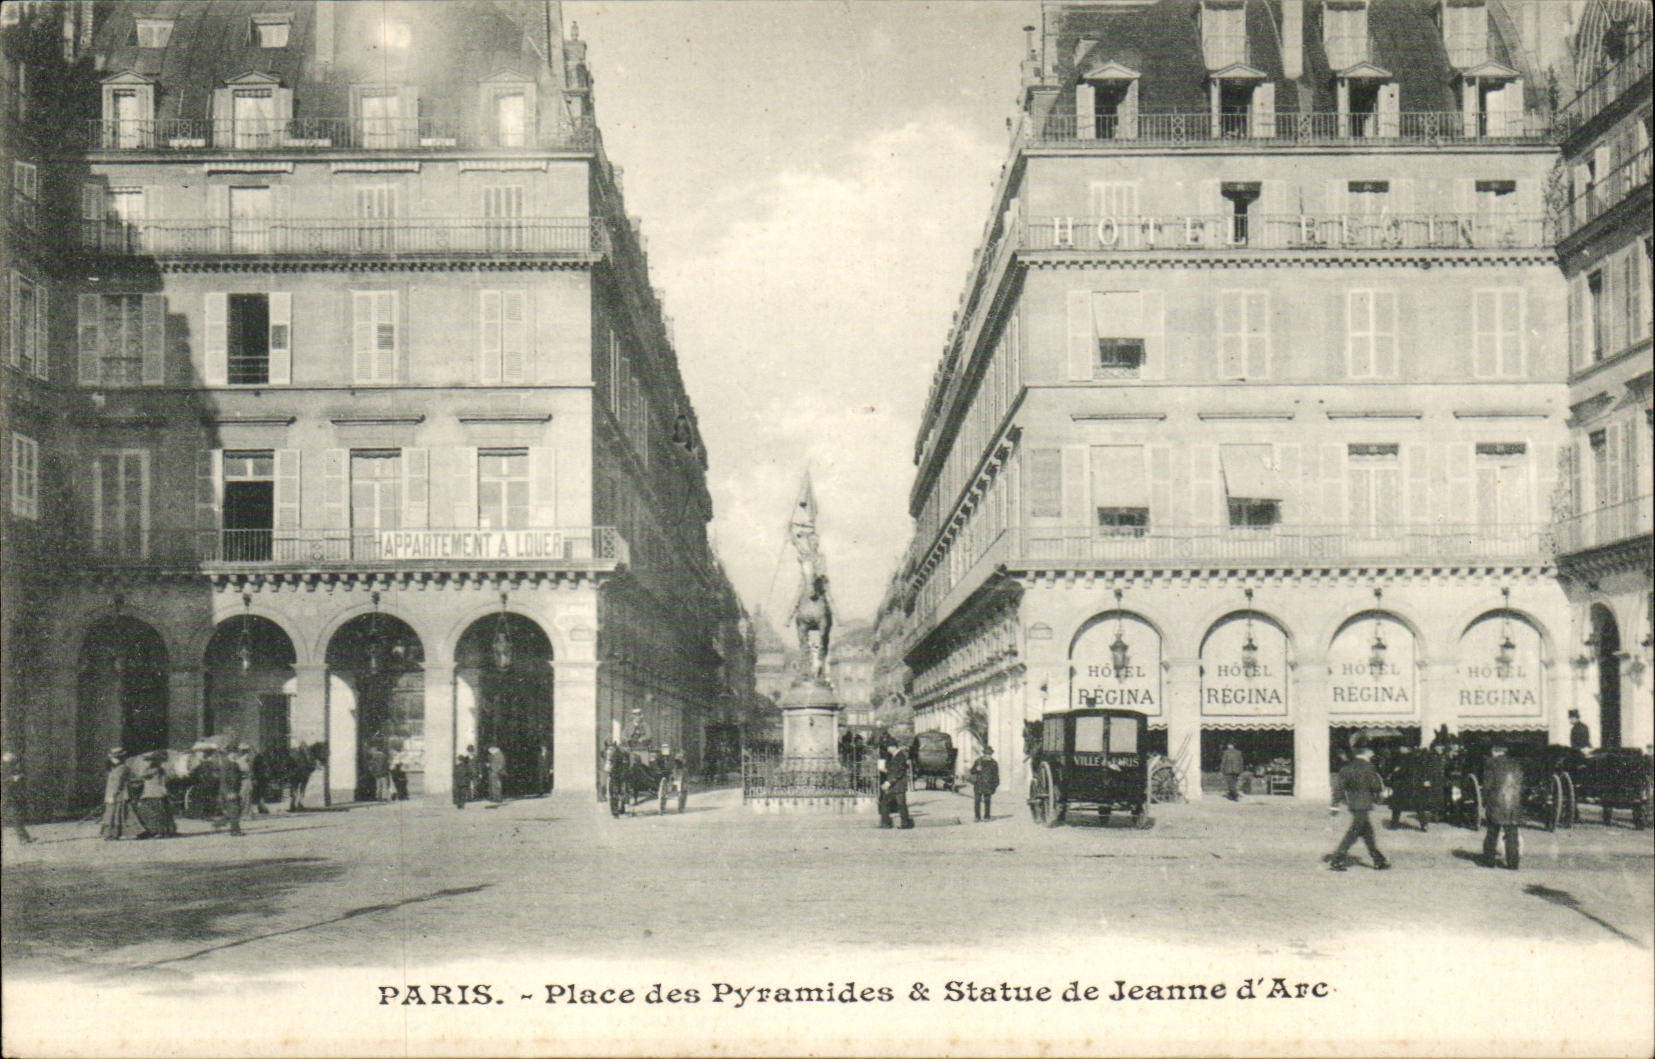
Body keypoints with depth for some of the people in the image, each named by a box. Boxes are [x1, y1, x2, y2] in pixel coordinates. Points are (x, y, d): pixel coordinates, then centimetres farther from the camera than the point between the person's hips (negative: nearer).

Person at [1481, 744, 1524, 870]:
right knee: (1512, 834, 6)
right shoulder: (1516, 765, 8)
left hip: (1496, 804, -3)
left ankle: (1489, 861, 9)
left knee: (1492, 833, 7)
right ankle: (1513, 863, 4)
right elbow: (1521, 786, 12)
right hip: (1515, 806, 3)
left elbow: (1487, 786, -4)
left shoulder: (1491, 765, -4)